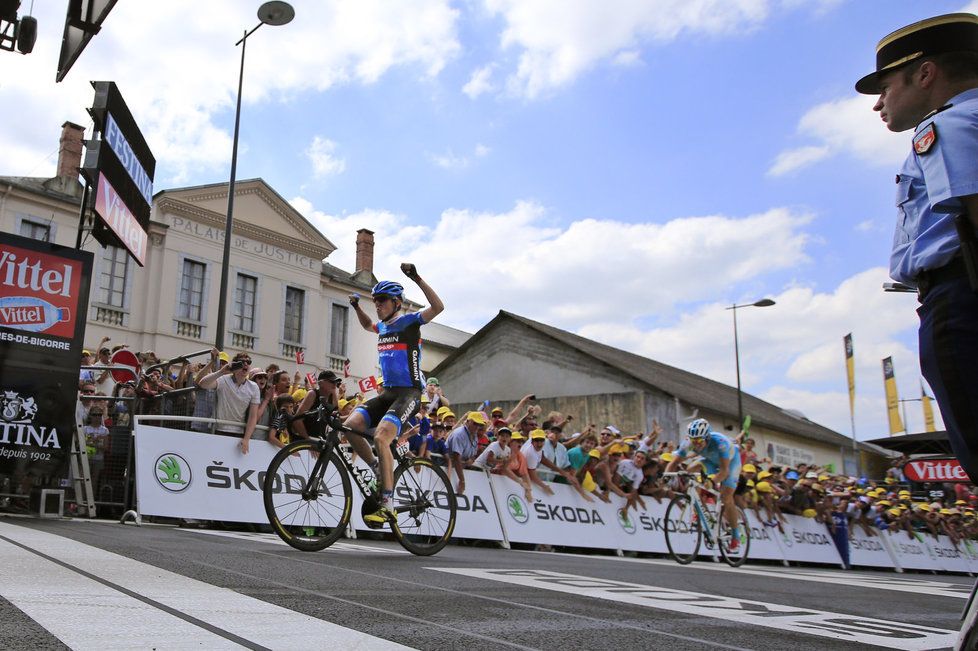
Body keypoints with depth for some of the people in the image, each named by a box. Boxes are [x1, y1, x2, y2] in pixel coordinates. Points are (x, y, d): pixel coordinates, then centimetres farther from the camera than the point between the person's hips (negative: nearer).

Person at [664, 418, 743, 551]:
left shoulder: (720, 442, -41)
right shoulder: (689, 443, -29)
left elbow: (724, 470, -43)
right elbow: (674, 462, -25)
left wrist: (712, 481, -59)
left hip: (730, 460, -5)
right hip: (711, 460, 5)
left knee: (726, 498, -12)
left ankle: (736, 535, 7)